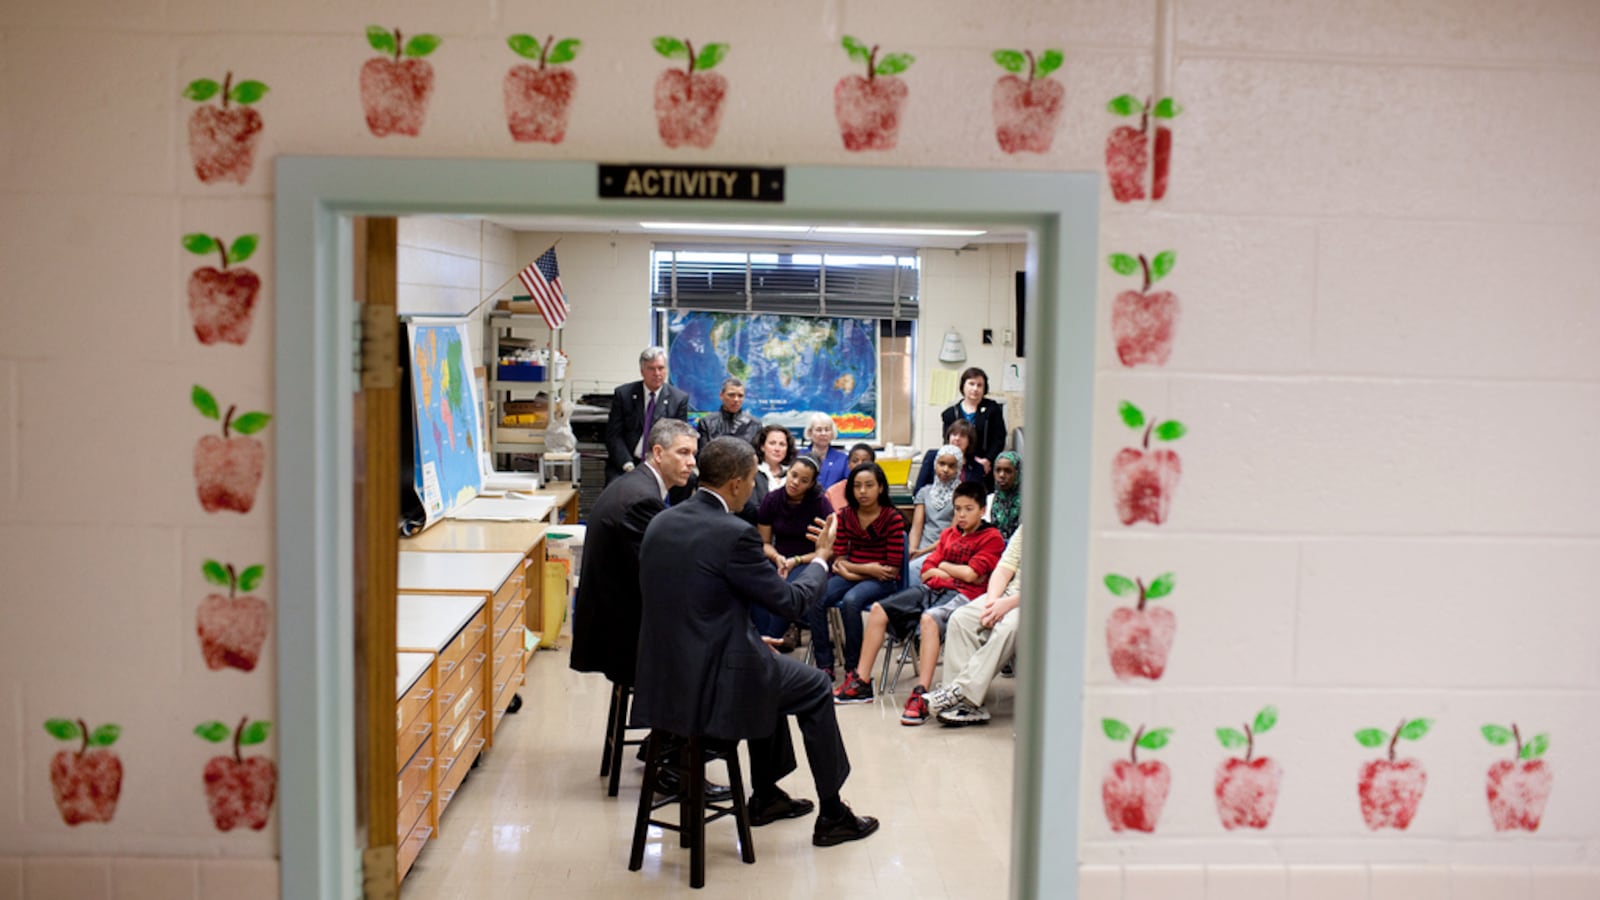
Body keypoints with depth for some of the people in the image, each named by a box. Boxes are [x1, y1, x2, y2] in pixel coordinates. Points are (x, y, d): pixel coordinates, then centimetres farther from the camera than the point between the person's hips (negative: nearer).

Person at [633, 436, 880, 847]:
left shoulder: (661, 522, 4)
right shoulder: (734, 534, -19)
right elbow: (792, 603, -10)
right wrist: (821, 558, 8)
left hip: (664, 671, 8)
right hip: (711, 681, -8)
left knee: (770, 667, 32)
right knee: (815, 687, 16)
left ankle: (766, 796, 41)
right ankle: (832, 816, 26)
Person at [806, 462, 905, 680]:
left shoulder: (893, 519, -6)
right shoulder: (845, 516, 7)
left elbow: (892, 568, -8)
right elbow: (839, 559, 3)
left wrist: (854, 570, -11)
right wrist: (866, 568, -15)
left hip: (882, 580, -4)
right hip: (850, 576, 4)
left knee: (850, 600, -35)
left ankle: (853, 668, -20)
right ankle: (824, 665, -16)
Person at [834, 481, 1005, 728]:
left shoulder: (991, 537, 2)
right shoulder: (948, 534, 22)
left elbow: (971, 574, -10)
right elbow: (927, 572, 16)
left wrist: (943, 566, 6)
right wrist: (957, 574, 0)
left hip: (962, 595, -7)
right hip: (933, 589, 8)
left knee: (929, 619, -38)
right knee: (879, 610, -5)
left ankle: (921, 695, -43)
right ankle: (861, 682, 0)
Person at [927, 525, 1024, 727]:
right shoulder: (1024, 529, 16)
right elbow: (1004, 568, 12)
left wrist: (1009, 603, -21)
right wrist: (991, 600, -7)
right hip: (1010, 595, 7)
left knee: (1008, 626, -36)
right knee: (961, 618, -15)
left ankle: (963, 691, -28)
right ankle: (966, 704, -20)